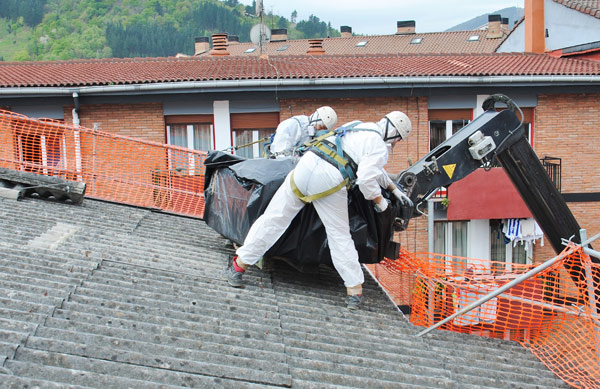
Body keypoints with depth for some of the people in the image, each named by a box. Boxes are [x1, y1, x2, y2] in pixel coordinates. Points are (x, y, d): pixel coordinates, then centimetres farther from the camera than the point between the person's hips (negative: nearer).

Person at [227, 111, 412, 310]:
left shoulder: (357, 125, 28)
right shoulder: (379, 147, 3)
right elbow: (366, 180, -9)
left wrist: (393, 188, 42)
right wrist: (380, 201, 9)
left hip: (304, 167, 6)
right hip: (329, 182, -6)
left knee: (274, 219, 10)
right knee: (340, 236, 7)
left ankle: (239, 265, 17)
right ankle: (354, 291, 10)